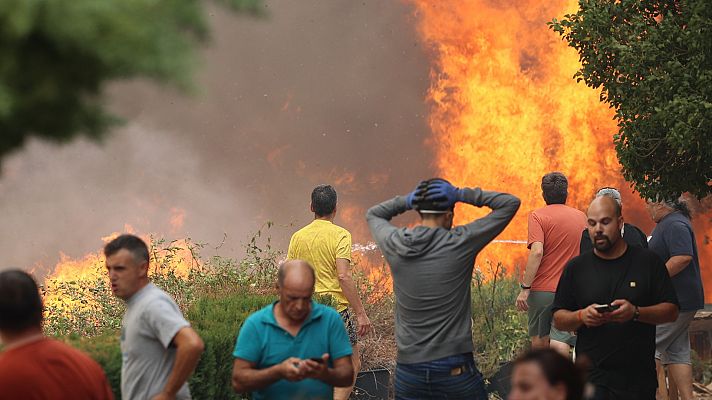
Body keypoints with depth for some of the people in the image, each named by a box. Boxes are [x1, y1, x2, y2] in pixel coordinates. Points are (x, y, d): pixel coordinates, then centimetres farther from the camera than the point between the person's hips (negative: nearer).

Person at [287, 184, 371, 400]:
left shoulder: (298, 237, 7)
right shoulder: (340, 235, -9)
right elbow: (343, 276, -17)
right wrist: (361, 313, -15)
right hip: (335, 309, -5)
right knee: (352, 364, 6)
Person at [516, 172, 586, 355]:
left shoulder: (538, 216, -5)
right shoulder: (581, 217, 9)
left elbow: (537, 252, -17)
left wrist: (525, 288, -16)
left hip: (542, 290, -2)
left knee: (539, 340, 15)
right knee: (560, 343, -5)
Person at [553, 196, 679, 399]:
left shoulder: (648, 261, 5)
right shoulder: (576, 267, 8)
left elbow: (671, 311, 2)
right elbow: (558, 319, 10)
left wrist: (635, 313, -15)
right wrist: (581, 316, -12)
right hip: (591, 374, 0)